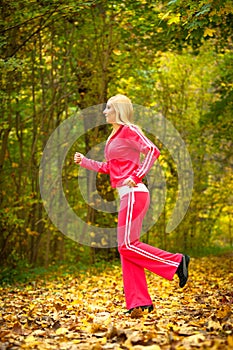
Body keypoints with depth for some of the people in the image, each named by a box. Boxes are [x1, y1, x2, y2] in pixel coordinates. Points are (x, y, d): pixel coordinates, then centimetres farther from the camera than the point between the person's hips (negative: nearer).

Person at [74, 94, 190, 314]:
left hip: (133, 194, -9)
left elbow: (152, 151, -17)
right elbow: (109, 168, 27)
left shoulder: (128, 130, -6)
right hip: (128, 196, 9)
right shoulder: (115, 135, 20)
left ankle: (176, 262, -4)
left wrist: (136, 176, -19)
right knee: (126, 248, 5)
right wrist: (84, 161, 24)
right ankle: (139, 301, 6)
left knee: (127, 245, -11)